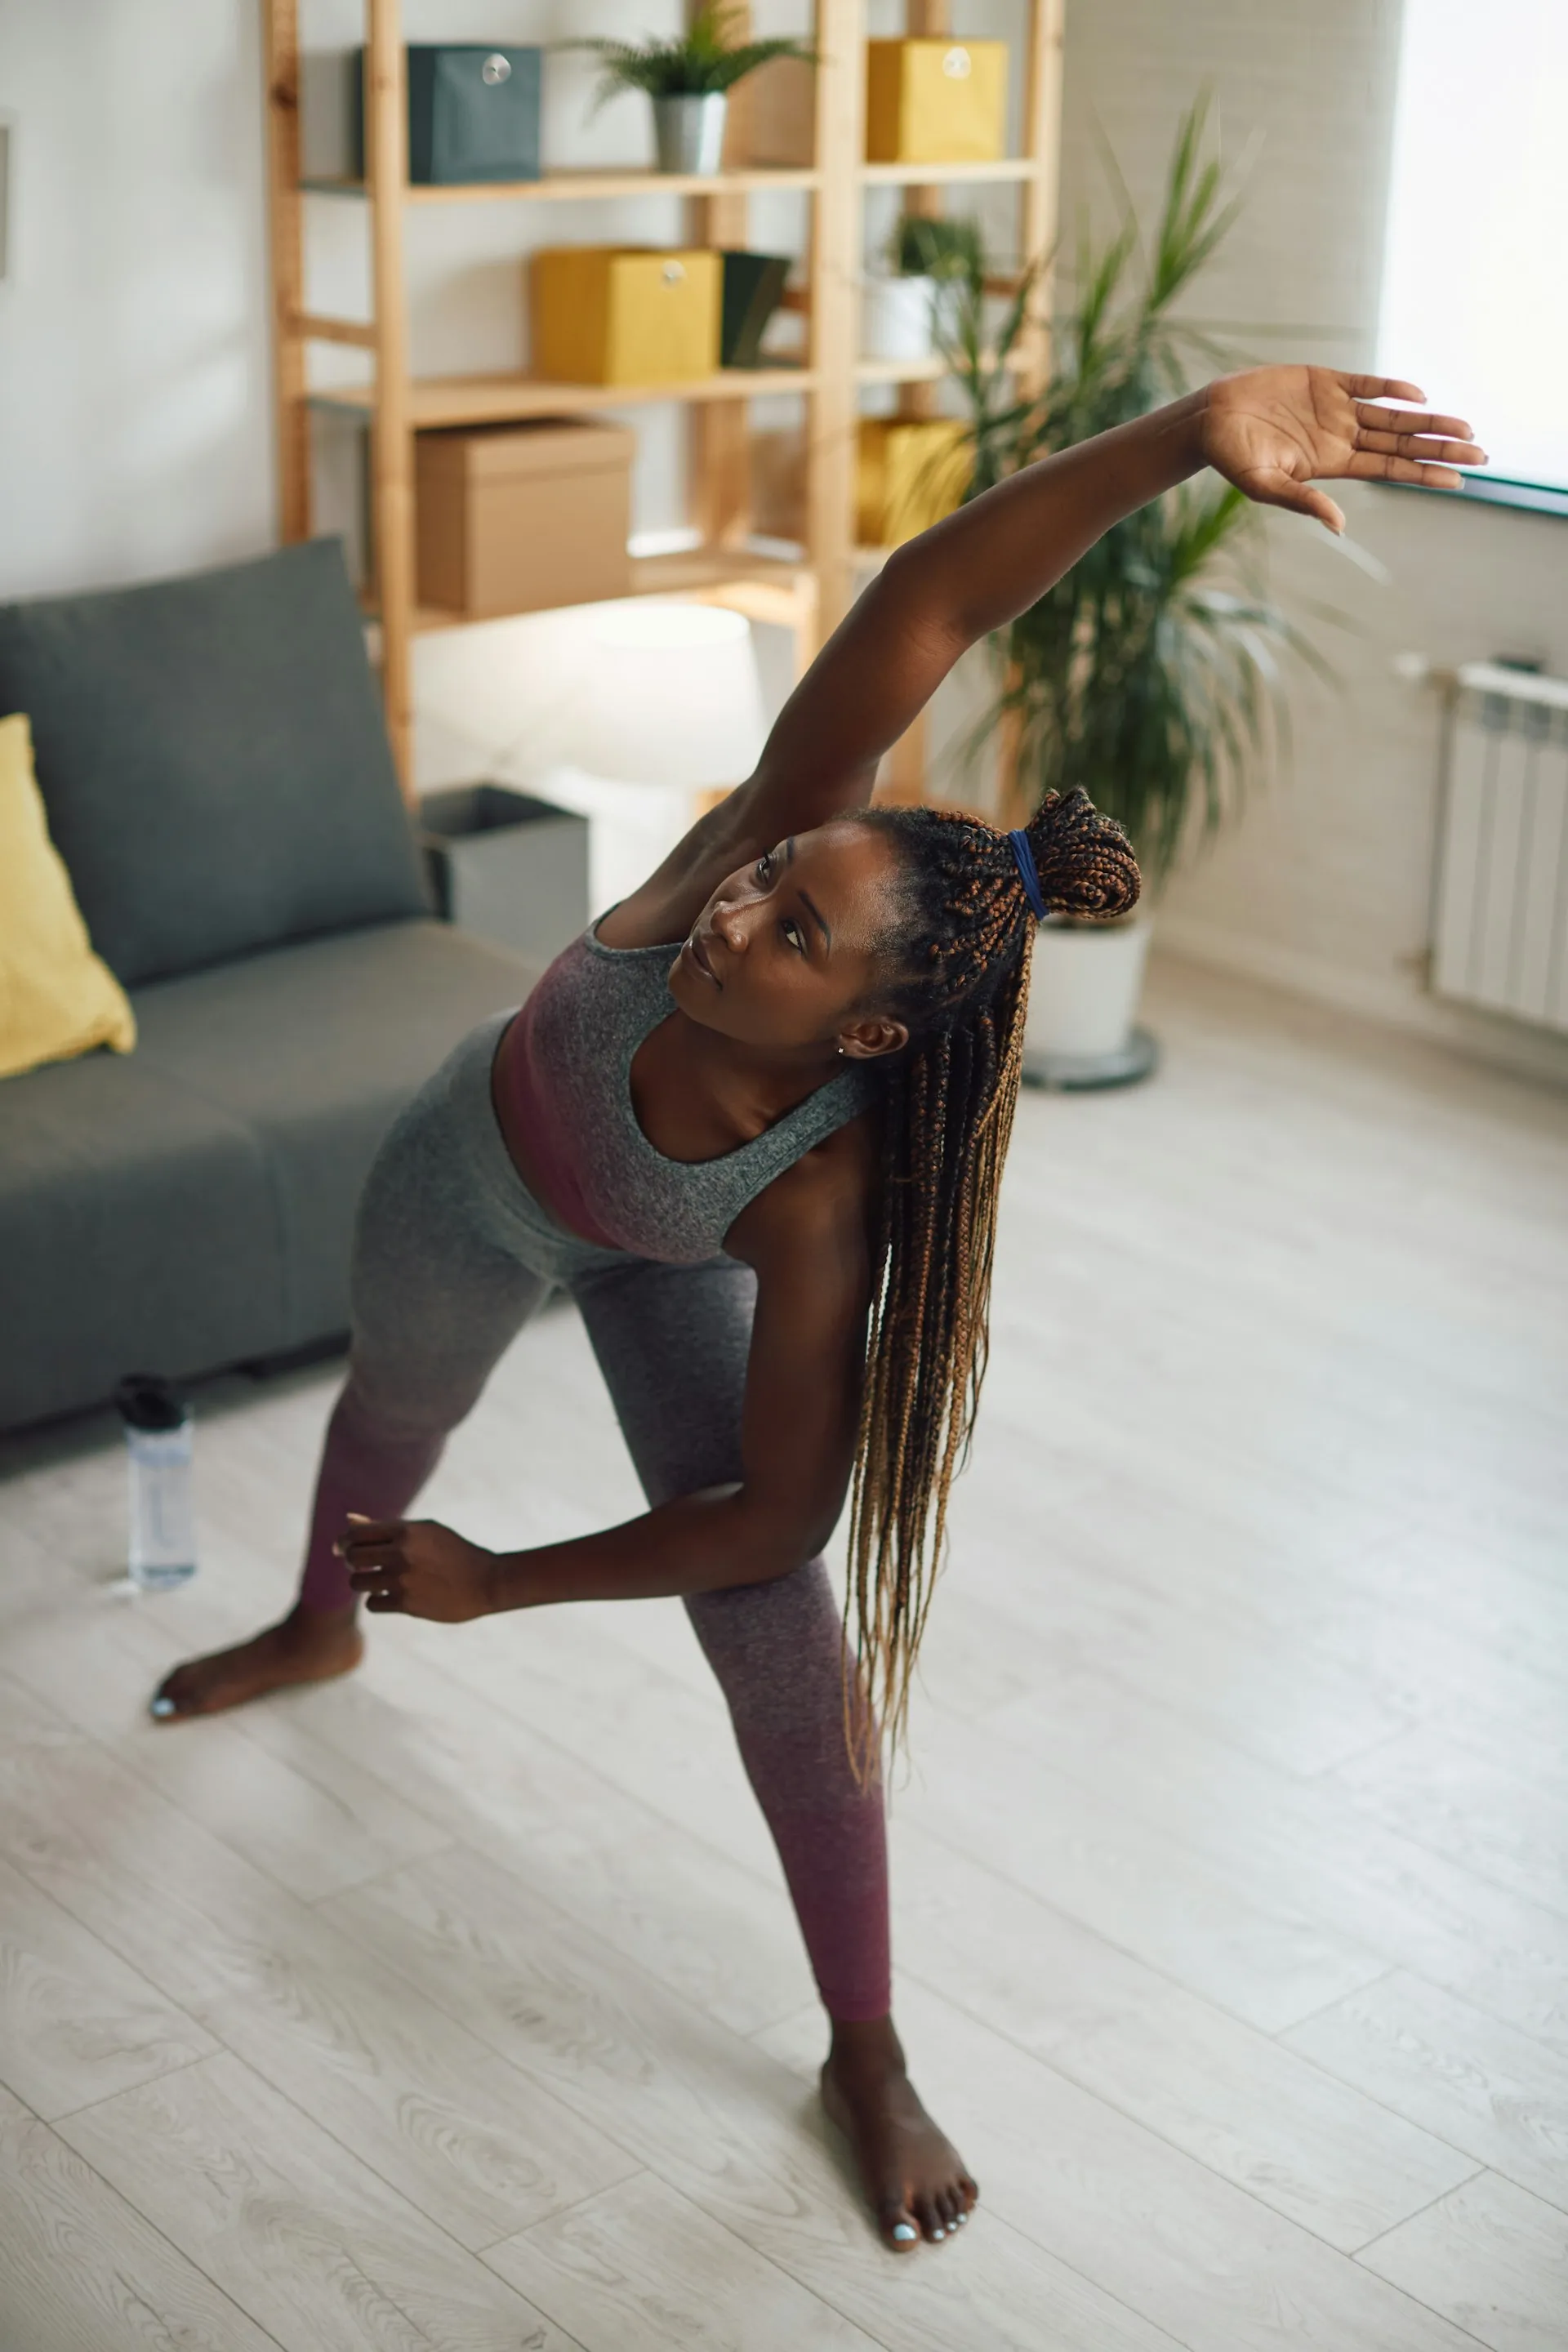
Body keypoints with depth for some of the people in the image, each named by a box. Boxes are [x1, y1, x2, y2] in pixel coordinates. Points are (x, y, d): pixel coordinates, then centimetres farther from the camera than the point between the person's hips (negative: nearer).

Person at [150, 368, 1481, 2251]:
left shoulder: (819, 1201, -44)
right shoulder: (766, 850, -43)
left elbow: (773, 1511, -33)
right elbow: (925, 610, -57)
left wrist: (500, 1586, -23)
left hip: (661, 1271, -3)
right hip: (471, 1170, 3)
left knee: (779, 1627, -10)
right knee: (393, 1404, 29)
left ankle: (870, 2060, 10)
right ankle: (318, 1631, 65)